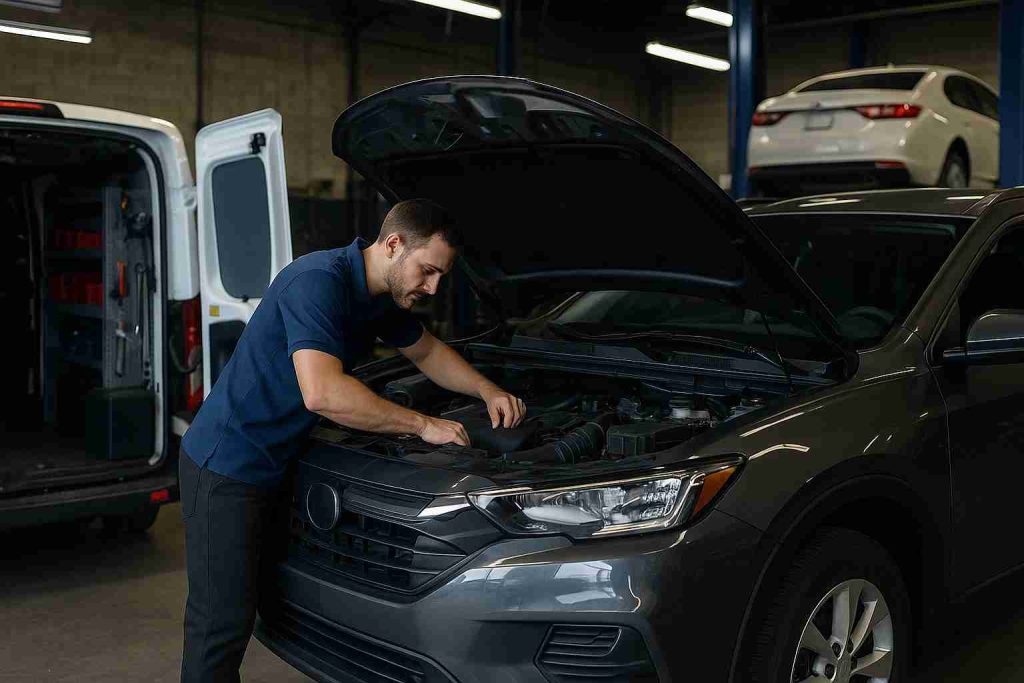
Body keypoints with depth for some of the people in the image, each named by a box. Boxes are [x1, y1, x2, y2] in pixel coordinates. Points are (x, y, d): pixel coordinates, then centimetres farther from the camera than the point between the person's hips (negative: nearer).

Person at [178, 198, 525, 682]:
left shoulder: (384, 297, 7)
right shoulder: (318, 281, -23)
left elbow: (426, 352, 26)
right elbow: (322, 393, -34)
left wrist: (488, 391, 12)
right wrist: (422, 425, -25)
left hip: (271, 466, 9)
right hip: (225, 466, -9)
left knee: (241, 610, 14)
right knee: (223, 622, -2)